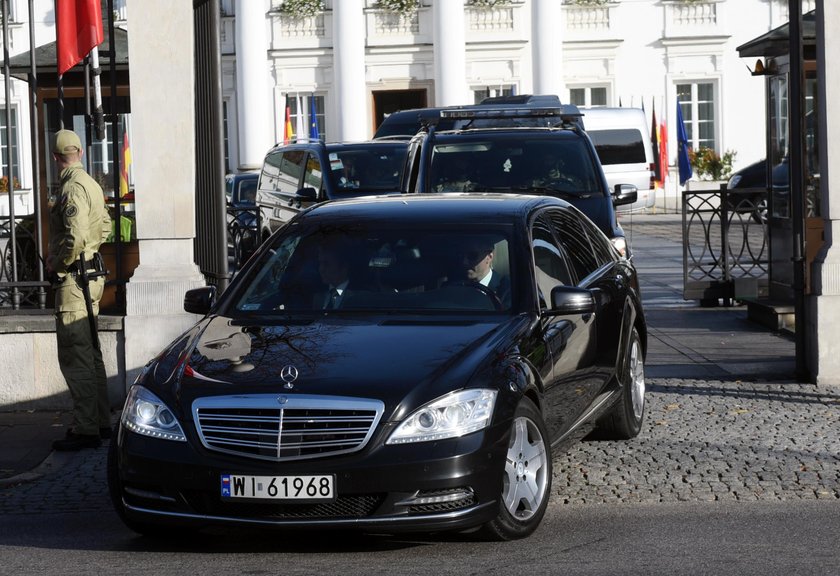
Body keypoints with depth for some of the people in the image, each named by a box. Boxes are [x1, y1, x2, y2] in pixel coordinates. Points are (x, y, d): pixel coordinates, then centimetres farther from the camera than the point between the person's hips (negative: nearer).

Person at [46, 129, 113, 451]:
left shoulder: (72, 188, -17)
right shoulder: (91, 184, 14)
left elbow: (75, 237, -26)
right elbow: (105, 225, 25)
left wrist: (57, 264, -13)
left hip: (73, 279, -10)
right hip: (91, 274, 10)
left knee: (75, 357, -8)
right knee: (90, 353, 16)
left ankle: (85, 430, -8)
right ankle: (101, 422, 23)